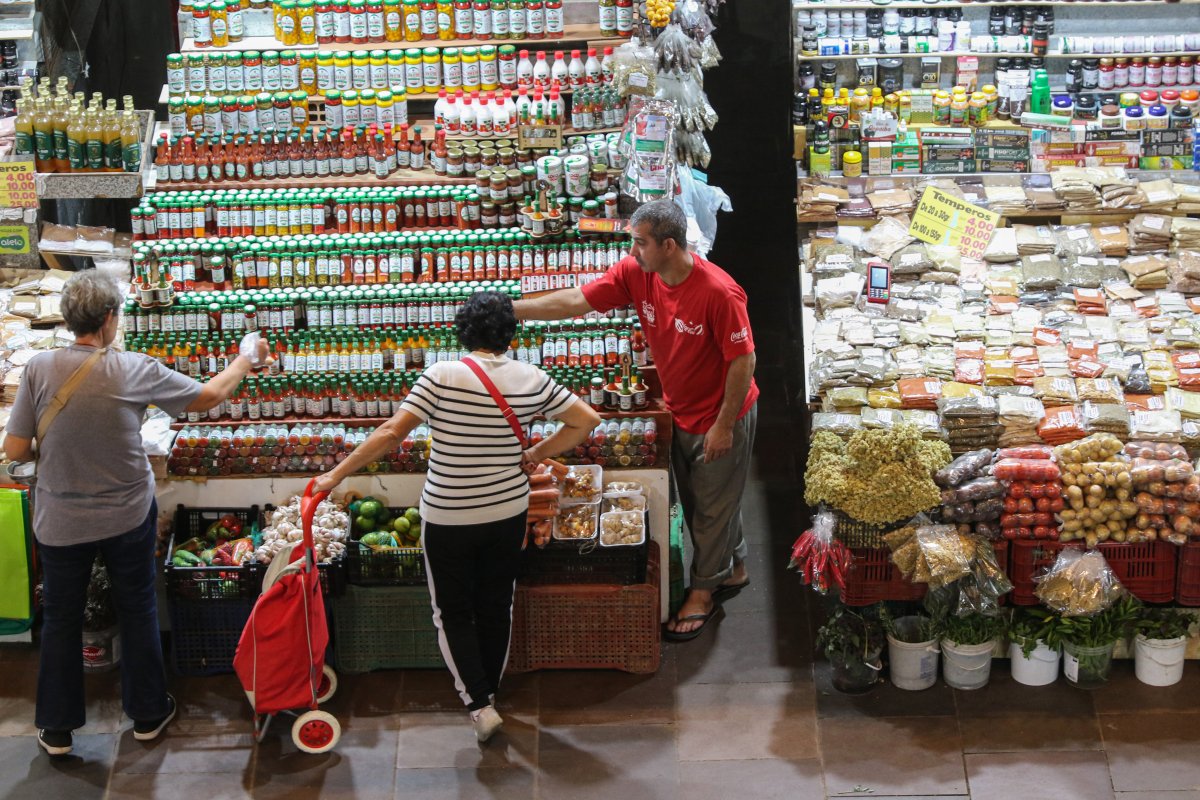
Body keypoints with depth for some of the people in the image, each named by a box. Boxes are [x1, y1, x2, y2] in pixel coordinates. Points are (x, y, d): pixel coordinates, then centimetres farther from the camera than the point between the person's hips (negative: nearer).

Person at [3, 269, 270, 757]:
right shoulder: (135, 371, -16)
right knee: (137, 612, 18)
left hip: (60, 523, 1)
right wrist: (245, 361, 15)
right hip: (127, 516, -1)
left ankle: (57, 729, 27)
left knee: (61, 619, 16)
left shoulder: (39, 369, -16)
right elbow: (210, 396, -3)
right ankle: (147, 713, 33)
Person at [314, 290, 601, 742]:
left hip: (448, 519, -3)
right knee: (497, 607, 20)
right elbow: (586, 421, 1)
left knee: (453, 613, 12)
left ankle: (479, 704, 3)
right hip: (508, 514, 4)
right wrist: (536, 455, 8)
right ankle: (489, 691, 35)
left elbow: (392, 433, -20)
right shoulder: (531, 380, -6)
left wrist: (336, 475, -13)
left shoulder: (442, 377, -17)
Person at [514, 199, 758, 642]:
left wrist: (723, 425, -20)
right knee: (696, 501, 21)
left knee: (713, 505, 9)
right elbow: (576, 301, -10)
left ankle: (704, 589, 28)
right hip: (680, 412, 7)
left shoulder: (719, 293, -31)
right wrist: (509, 310, -17)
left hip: (721, 416, -7)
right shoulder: (635, 274, -13)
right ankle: (733, 569, 42)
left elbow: (743, 359, -24)